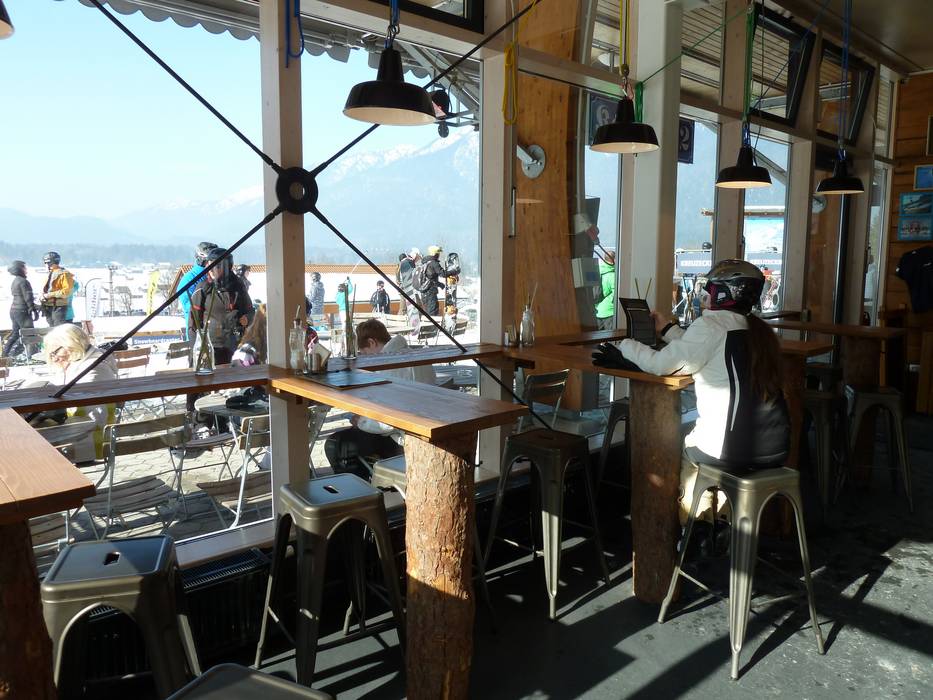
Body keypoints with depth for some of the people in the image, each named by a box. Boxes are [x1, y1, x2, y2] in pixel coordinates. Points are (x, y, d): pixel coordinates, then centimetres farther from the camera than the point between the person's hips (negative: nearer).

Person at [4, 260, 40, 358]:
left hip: (13, 310, 10)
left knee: (15, 333, 16)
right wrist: (35, 311, -14)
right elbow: (28, 298, -17)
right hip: (22, 311, -10)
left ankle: (5, 353, 19)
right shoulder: (23, 281, -14)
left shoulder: (14, 282, 15)